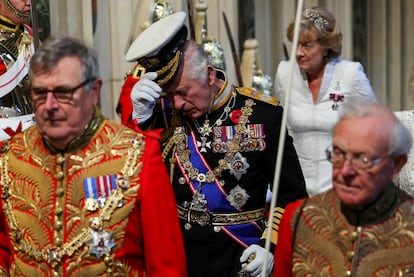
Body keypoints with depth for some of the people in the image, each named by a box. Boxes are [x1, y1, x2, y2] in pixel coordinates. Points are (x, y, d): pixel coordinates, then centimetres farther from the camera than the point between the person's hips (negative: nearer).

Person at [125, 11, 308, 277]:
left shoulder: (263, 115, -9)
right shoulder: (163, 111, -3)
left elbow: (292, 195, -3)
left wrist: (271, 247, -13)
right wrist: (140, 115, -17)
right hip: (175, 254, 2)